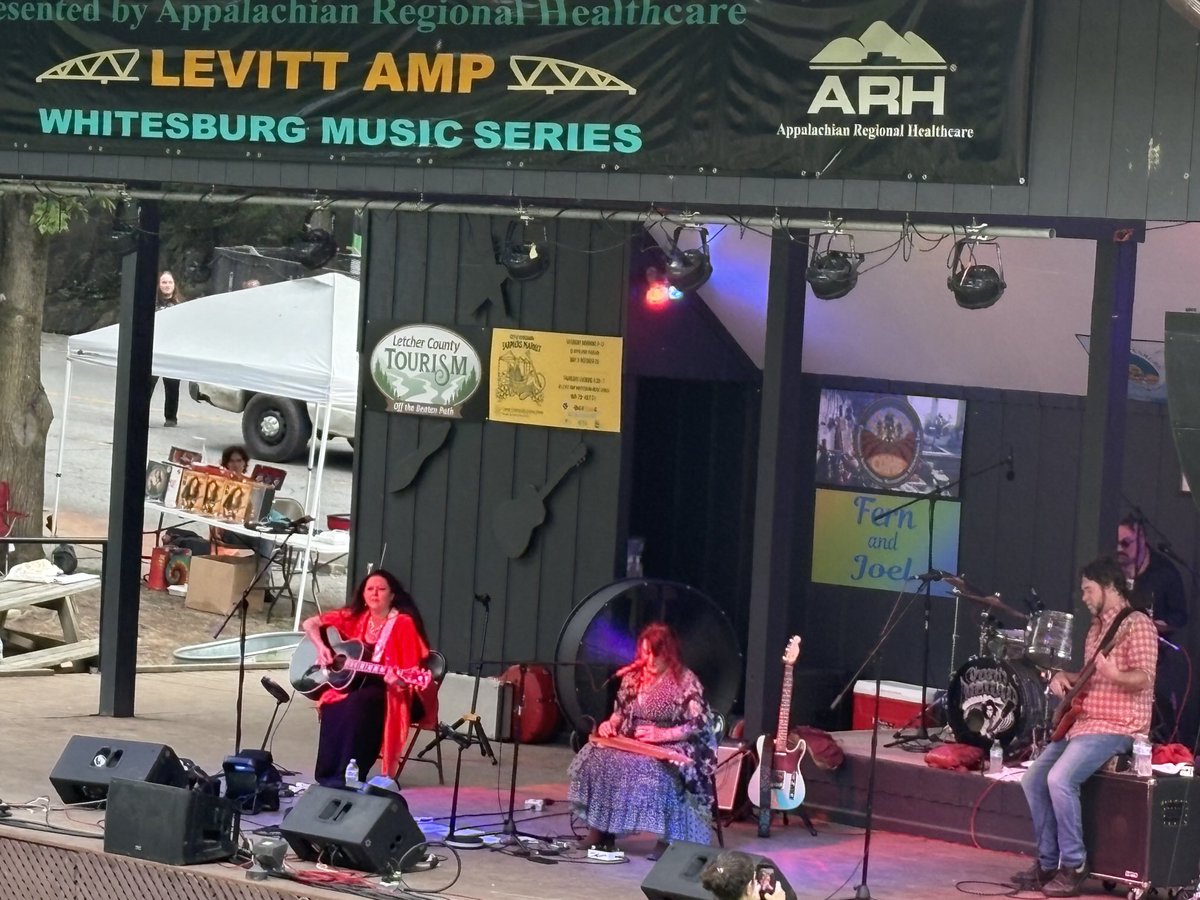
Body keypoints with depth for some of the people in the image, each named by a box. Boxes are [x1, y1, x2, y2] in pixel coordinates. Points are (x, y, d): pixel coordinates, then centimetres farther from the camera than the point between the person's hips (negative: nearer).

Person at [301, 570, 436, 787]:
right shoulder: (355, 617, 3)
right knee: (333, 704, -29)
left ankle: (348, 775, -32)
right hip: (358, 682, 4)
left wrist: (399, 680, -37)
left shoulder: (403, 624, -12)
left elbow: (412, 671, -16)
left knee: (359, 702, -35)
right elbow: (310, 624, 9)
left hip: (393, 692, -4)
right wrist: (321, 647, -8)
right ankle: (327, 775, -22)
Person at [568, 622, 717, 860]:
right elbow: (621, 712, 21)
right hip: (631, 743, 6)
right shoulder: (633, 676, 10)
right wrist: (610, 723, -2)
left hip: (670, 750, -5)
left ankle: (667, 838, -25)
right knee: (597, 757, -22)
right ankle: (600, 830, -14)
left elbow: (697, 726, -10)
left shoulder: (685, 681, -7)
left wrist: (662, 734, -20)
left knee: (652, 770, -38)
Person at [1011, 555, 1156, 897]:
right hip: (1083, 722, 10)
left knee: (1059, 779, -26)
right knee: (1033, 779, 2)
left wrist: (1113, 675, -39)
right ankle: (1048, 863, 7)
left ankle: (1074, 866, -17)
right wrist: (1065, 677, 7)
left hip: (1117, 727, -10)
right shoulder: (1096, 627, 18)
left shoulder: (1136, 624, -10)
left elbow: (1145, 679, -21)